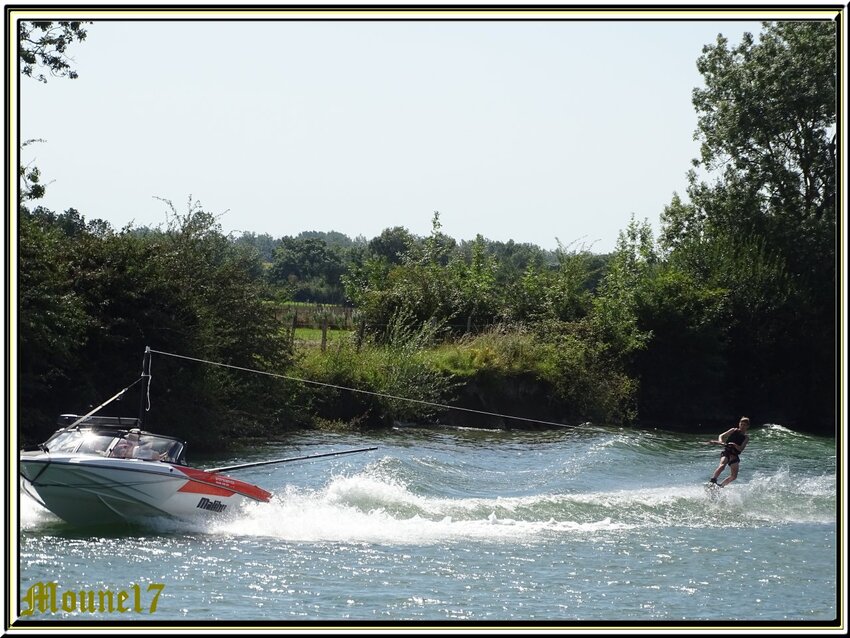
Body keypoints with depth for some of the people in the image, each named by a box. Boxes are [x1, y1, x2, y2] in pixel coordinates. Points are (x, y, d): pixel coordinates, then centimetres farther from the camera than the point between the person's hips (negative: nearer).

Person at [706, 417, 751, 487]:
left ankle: (721, 486, 6)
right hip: (726, 452, -3)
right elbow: (721, 436, 0)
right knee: (722, 466, -32)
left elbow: (741, 449, -5)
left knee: (734, 476, -7)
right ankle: (712, 481, -39)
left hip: (735, 455, 3)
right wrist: (720, 442, -22)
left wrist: (735, 445, -25)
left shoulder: (746, 437, 8)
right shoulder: (734, 430, 7)